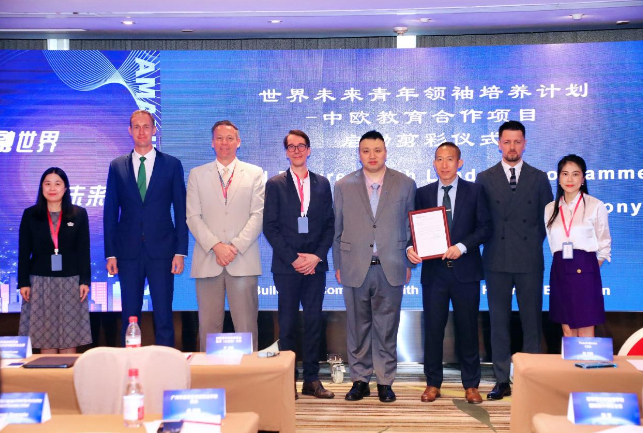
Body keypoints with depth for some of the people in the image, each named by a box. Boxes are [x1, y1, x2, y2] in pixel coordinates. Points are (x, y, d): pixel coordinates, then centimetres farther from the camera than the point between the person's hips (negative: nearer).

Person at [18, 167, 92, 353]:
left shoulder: (79, 214, 3)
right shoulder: (30, 215, 4)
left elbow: (84, 251, 2)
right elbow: (24, 252, 4)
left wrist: (85, 280, -4)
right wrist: (23, 282, -1)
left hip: (70, 281, 0)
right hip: (40, 281, 1)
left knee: (69, 334, 1)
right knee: (44, 333, 3)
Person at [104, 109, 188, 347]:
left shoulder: (172, 164, 4)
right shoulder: (117, 166, 8)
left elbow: (181, 211, 3)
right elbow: (110, 212, 7)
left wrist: (180, 251, -4)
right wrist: (110, 253, 1)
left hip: (161, 251, -1)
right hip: (129, 252, 1)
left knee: (163, 315, 1)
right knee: (129, 316, 6)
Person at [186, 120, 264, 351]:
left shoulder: (254, 174, 11)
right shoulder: (197, 174, 12)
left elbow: (258, 215, 3)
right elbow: (193, 217, 5)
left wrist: (235, 246, -9)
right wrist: (215, 246, -9)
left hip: (243, 261, -1)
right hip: (208, 261, 1)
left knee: (246, 325, -2)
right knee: (208, 324, 1)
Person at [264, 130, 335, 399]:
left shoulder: (322, 184, 11)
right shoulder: (275, 185, 3)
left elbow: (330, 224, 8)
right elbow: (270, 227, -2)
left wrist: (317, 256, -6)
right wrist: (293, 258, -10)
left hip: (315, 264, 2)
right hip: (287, 265, -2)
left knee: (314, 321, 5)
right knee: (288, 323, 1)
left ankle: (311, 380, 12)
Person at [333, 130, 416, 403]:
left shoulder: (405, 184, 6)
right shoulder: (343, 187, 6)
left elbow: (411, 226, 9)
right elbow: (337, 230, 9)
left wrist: (409, 263, 5)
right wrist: (337, 266, 6)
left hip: (390, 269, 0)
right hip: (355, 268, 1)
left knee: (387, 328, 5)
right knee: (357, 327, 7)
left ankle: (385, 381, 16)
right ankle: (360, 380, 18)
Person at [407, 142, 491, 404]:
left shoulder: (474, 191, 4)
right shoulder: (423, 193, 9)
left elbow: (485, 227, -2)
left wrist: (462, 246, -16)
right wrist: (410, 247, -13)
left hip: (465, 270, -1)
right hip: (434, 270, 1)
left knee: (468, 328, 6)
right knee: (433, 328, 5)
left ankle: (471, 385, 17)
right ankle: (433, 383, 17)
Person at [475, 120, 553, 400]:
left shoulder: (539, 178, 7)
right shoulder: (484, 179, 6)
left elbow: (547, 218, 10)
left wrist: (533, 243, 3)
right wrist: (490, 243, -1)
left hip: (529, 261, 0)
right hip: (497, 261, 0)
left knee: (532, 321, 3)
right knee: (499, 322, 4)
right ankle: (502, 381, 11)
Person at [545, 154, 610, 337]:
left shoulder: (596, 206, -3)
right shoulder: (550, 209, 8)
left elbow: (604, 245, 3)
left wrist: (591, 268, 1)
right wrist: (563, 264, 8)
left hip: (585, 271, -4)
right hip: (559, 271, 4)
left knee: (585, 334, -2)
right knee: (567, 331, 9)